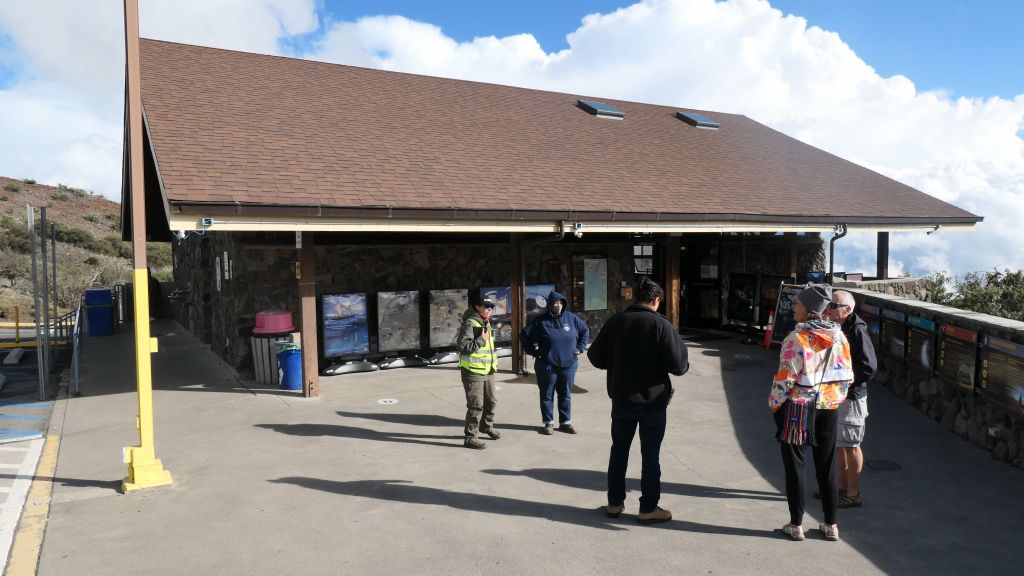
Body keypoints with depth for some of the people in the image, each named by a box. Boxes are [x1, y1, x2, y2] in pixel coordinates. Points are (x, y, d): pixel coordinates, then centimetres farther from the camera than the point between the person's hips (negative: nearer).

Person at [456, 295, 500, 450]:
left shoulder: (486, 324, 14)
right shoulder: (470, 324, -16)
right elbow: (462, 346, -25)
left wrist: (494, 362, 22)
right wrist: (481, 340, -25)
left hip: (488, 372, 9)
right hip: (473, 372, -9)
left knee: (490, 401, 20)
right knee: (476, 405, -8)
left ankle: (486, 426, 41)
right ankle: (470, 437, 0)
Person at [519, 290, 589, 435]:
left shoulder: (571, 318, 3)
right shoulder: (540, 320, -5)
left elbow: (585, 330, 17)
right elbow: (524, 336, 1)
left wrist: (580, 348, 9)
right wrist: (533, 352, -3)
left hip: (569, 365, 3)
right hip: (547, 366, -2)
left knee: (566, 394, 11)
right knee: (547, 394, 6)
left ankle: (565, 422, 22)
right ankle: (548, 422, 17)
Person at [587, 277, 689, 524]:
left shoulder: (615, 321, -2)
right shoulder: (661, 325, -14)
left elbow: (595, 357, 3)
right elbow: (678, 365, -17)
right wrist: (684, 364, 6)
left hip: (621, 399, 4)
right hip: (653, 401, -3)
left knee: (619, 450, 16)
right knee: (650, 454, 8)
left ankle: (614, 503, 24)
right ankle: (648, 508, 16)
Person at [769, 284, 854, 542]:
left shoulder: (796, 338, -17)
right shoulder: (839, 336, 1)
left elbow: (785, 378, -17)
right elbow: (847, 375, 5)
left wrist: (774, 403, -4)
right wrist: (837, 398, 18)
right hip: (828, 407, 5)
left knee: (795, 466, 7)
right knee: (826, 467, 15)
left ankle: (796, 525, 14)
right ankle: (831, 525, 24)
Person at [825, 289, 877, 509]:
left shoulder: (856, 330, -18)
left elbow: (869, 367, -20)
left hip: (851, 397, -8)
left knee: (851, 445, 3)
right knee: (838, 444, 17)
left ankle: (853, 494, 14)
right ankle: (842, 488, 30)